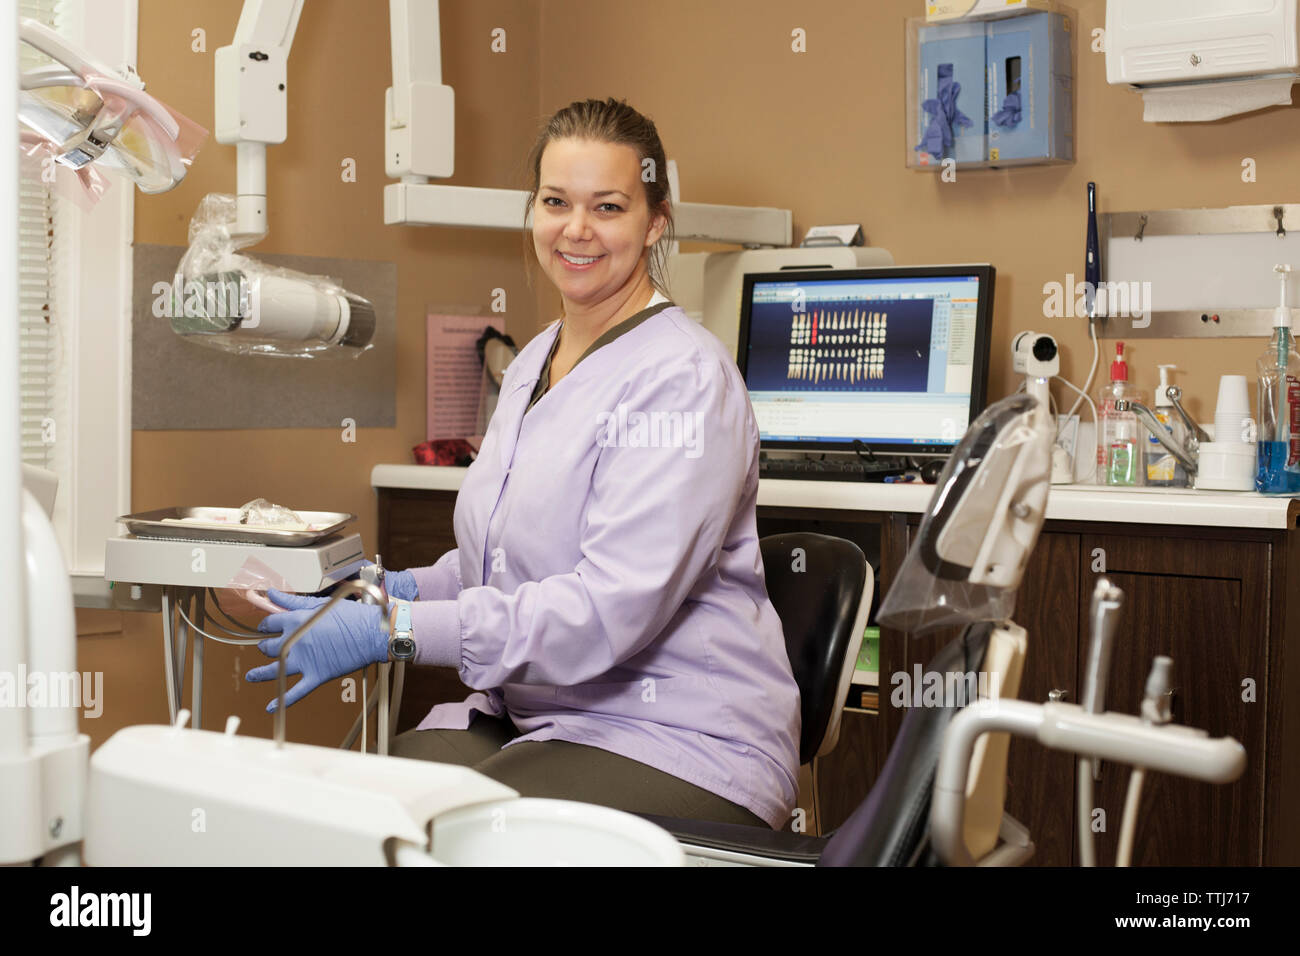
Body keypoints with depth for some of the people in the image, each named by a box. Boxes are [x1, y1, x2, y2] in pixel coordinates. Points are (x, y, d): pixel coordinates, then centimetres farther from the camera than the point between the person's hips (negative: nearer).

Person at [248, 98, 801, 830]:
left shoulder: (682, 378, -13)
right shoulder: (534, 362, 14)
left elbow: (610, 607, -23)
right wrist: (406, 587, 6)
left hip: (679, 747, -7)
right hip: (528, 714, 7)